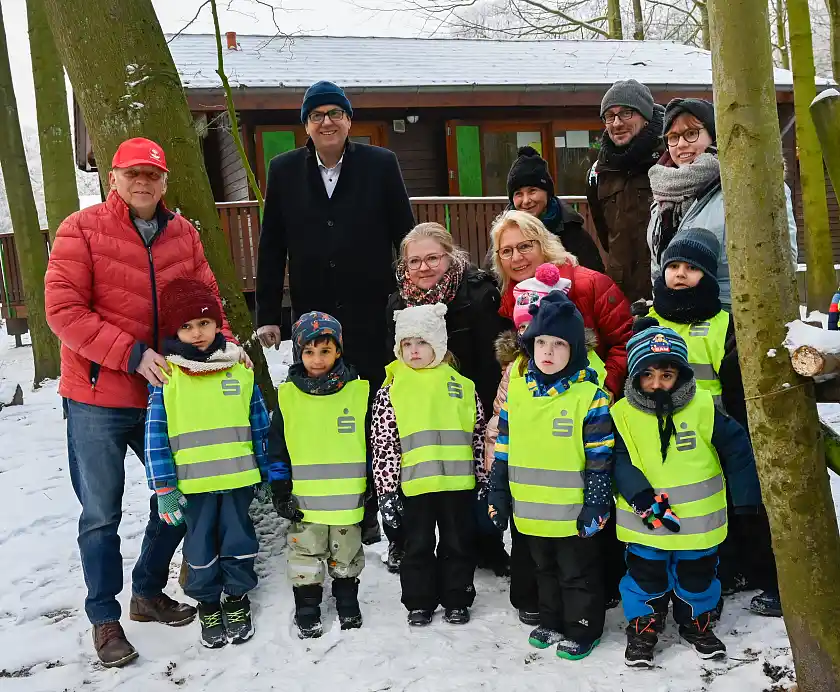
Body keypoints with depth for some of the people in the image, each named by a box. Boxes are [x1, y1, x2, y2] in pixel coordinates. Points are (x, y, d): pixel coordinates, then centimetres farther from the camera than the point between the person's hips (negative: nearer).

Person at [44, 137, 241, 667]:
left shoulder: (183, 234, 5)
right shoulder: (82, 230, -7)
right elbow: (63, 310, -14)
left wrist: (225, 342, -11)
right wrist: (133, 354, -22)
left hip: (164, 393, 5)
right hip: (98, 398, -4)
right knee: (102, 514, 6)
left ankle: (148, 593, 35)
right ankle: (105, 618, 24)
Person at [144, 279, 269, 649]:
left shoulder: (240, 369, -1)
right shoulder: (167, 376, -6)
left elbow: (260, 423, 7)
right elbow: (155, 435, -6)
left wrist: (267, 472, 8)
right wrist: (164, 487, -9)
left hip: (238, 478, 1)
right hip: (192, 483, -1)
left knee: (238, 539, 12)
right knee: (200, 546, 11)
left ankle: (237, 598, 33)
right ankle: (208, 604, 31)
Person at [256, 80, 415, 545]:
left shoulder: (380, 164, 0)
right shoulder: (284, 170, 6)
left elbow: (406, 236, 1)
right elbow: (271, 249, 6)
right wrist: (268, 314, 3)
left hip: (372, 316, -1)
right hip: (313, 317, 2)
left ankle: (374, 510, 22)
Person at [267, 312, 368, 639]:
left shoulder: (358, 392, -4)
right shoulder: (288, 396, -4)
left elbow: (373, 446, 2)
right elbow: (277, 449, 1)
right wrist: (280, 492, -2)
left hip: (349, 499, 0)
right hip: (304, 502, 0)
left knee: (347, 557, 17)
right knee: (306, 560, 11)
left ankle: (348, 605, 37)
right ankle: (307, 612, 27)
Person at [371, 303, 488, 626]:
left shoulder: (462, 385, 5)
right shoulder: (391, 391, 0)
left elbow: (478, 435, 10)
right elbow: (383, 444, -1)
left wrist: (483, 479, 9)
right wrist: (386, 490, -5)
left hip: (459, 483, 1)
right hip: (415, 484, -1)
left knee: (458, 545, 12)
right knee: (418, 546, 11)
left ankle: (456, 600, 28)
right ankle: (419, 603, 27)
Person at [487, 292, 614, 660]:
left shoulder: (589, 396, -13)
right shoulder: (516, 391, 0)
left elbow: (600, 458, -11)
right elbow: (503, 450, 6)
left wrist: (595, 506, -13)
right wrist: (498, 496, 7)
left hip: (573, 512, -5)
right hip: (530, 511, 5)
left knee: (578, 574, 12)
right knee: (546, 570, 23)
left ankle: (582, 629, 30)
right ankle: (552, 622, 41)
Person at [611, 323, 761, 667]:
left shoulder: (703, 407, -11)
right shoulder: (622, 415, -12)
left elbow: (736, 448, -3)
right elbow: (620, 463, -16)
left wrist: (745, 498, 0)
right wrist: (646, 502, -25)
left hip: (698, 521, 1)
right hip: (646, 523, -1)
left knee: (697, 577, 19)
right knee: (646, 577, 13)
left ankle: (697, 623, 42)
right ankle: (643, 627, 34)